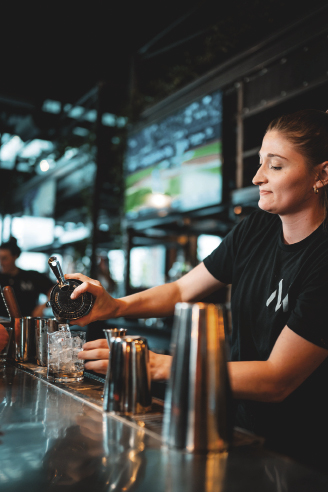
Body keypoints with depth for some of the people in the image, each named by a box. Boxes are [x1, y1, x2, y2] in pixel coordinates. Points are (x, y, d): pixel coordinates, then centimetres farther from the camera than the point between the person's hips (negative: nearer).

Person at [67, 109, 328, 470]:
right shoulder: (257, 228, 0)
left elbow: (277, 379, -23)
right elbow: (181, 291, 4)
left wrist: (158, 365, -29)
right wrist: (115, 305, -14)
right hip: (237, 426, 5)